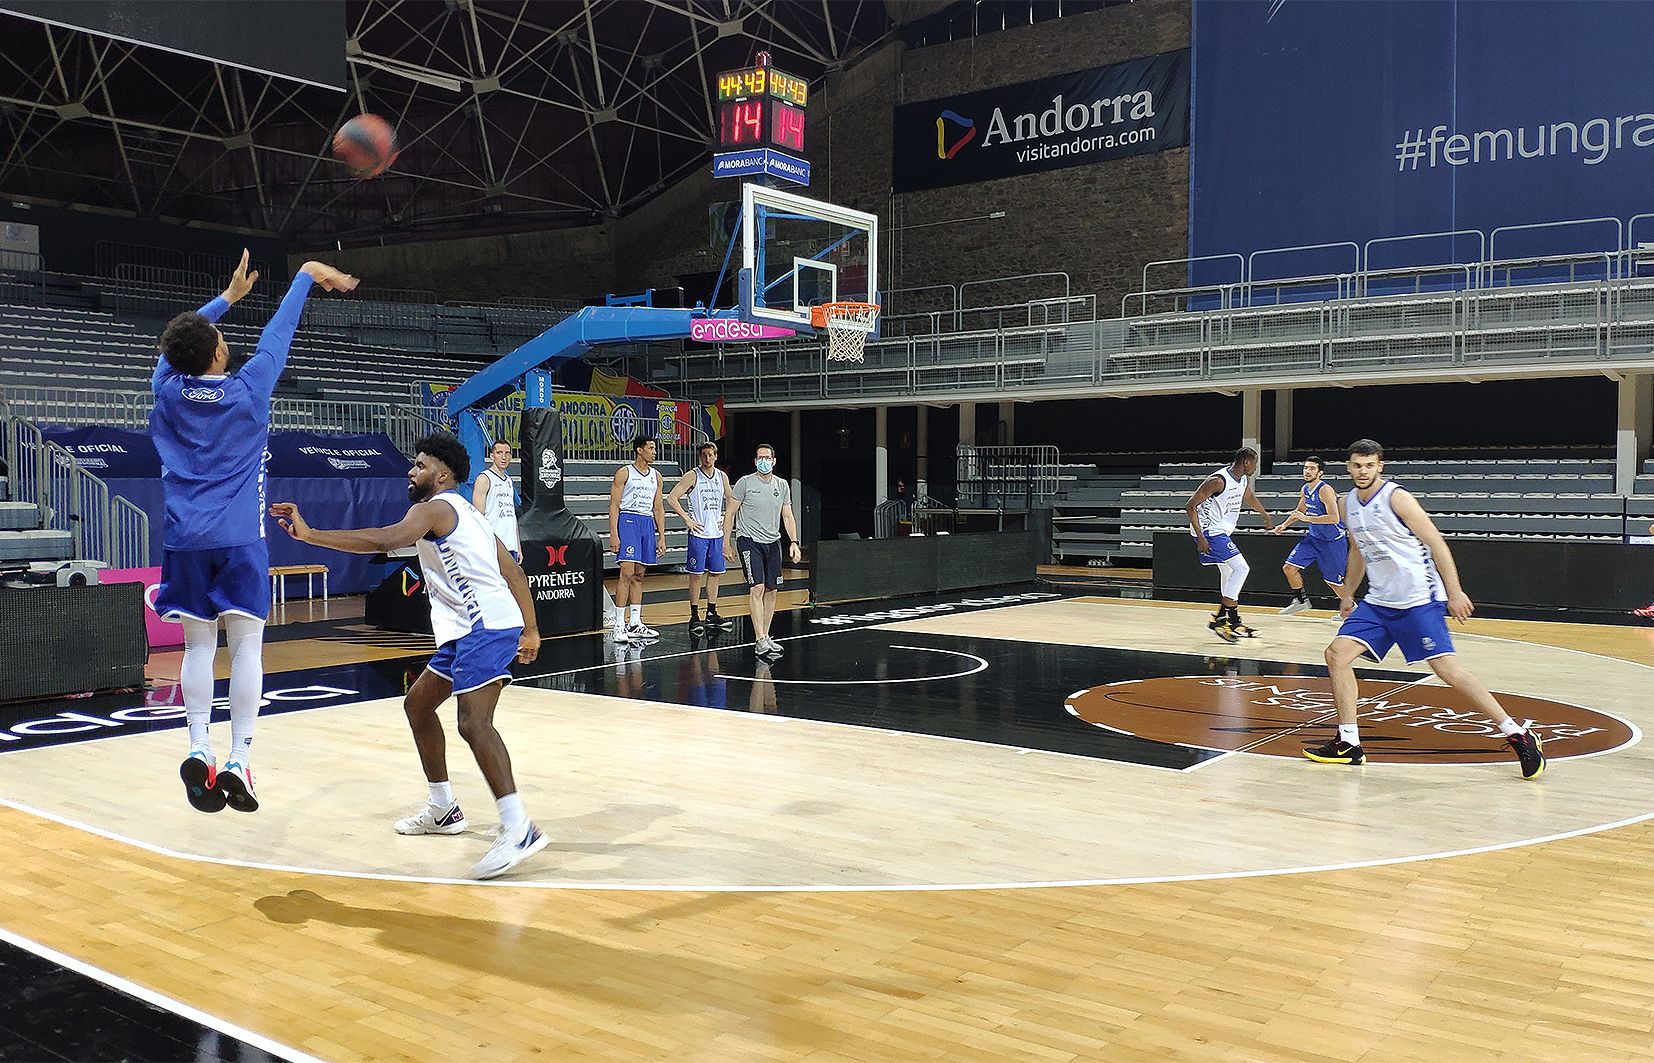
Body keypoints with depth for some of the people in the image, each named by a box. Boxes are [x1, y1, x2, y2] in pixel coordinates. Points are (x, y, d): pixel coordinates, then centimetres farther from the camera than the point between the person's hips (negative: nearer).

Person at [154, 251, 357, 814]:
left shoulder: (167, 388, 3)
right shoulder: (247, 390, -4)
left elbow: (181, 339, 23)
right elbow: (277, 335, 8)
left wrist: (229, 296, 36)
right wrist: (305, 275, 21)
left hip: (185, 539, 3)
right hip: (240, 538, -3)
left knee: (198, 645, 8)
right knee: (246, 645, -1)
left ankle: (198, 749, -4)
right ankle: (238, 761, -7)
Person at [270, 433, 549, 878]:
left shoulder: (436, 507, -6)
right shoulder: (464, 512, 24)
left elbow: (386, 540, -26)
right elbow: (513, 571, 22)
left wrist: (309, 534, -25)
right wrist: (530, 630, 22)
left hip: (486, 626, -11)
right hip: (471, 628, 11)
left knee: (473, 722, -23)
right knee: (418, 703, 21)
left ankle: (519, 829, -30)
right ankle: (443, 810, 29)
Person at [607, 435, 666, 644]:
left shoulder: (656, 476, 15)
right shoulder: (624, 473, -3)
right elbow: (614, 505, -6)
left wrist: (662, 537, 12)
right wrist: (613, 534, -14)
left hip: (648, 523, 6)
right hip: (628, 520, -6)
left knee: (639, 576, 9)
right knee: (627, 573, -13)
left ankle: (635, 623, 13)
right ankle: (619, 625, -11)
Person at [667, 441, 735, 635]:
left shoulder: (722, 477, 9)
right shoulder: (692, 476, -7)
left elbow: (730, 500, 24)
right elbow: (672, 498, -11)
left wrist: (726, 519, 10)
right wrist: (688, 519, -13)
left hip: (717, 533, 5)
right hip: (698, 533, -5)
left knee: (714, 574, 9)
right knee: (696, 575, -3)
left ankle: (711, 614, 18)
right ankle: (694, 617, 2)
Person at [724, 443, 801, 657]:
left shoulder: (782, 485, 9)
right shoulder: (744, 483, -5)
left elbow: (787, 516, 12)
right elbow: (731, 513, -1)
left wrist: (794, 542, 1)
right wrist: (727, 543, -3)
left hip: (772, 542, 5)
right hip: (749, 541, -5)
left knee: (771, 590, 6)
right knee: (757, 588, -15)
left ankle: (766, 636, 18)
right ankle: (760, 641, -16)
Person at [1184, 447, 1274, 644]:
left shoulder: (1244, 480, 5)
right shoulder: (1218, 480, -23)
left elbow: (1249, 497, 30)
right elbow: (1190, 506, -22)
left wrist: (1266, 516, 44)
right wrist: (1200, 537, -27)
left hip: (1221, 532, 10)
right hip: (1210, 532, -10)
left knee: (1230, 574, 15)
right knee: (1241, 568, -15)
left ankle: (1233, 622, 25)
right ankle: (1219, 619, -12)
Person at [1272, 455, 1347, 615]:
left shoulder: (1325, 490, -22)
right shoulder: (1304, 490, 3)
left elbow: (1334, 518, -31)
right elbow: (1300, 511, 23)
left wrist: (1307, 518, -32)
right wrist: (1284, 525, 13)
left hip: (1333, 540, -8)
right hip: (1313, 536, 8)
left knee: (1333, 582, 2)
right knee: (1289, 568, -1)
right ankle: (1302, 600, 17)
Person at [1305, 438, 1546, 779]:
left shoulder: (1397, 497, -12)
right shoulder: (1349, 504, 9)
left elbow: (1436, 544, -12)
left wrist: (1454, 593, -15)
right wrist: (1347, 595, 28)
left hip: (1419, 599, -7)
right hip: (1378, 601, 7)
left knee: (1446, 667, -13)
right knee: (1337, 653, -3)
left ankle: (1518, 736, -4)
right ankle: (1348, 744, 4)